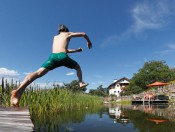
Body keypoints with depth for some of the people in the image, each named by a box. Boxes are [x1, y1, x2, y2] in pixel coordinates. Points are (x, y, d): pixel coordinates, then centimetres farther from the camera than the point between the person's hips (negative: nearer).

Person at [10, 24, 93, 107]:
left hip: (52, 56, 3)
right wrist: (89, 42, 46)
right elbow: (83, 34, 28)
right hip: (62, 57, -3)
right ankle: (81, 83, 19)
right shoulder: (68, 34, 26)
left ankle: (19, 90, -37)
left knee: (38, 73, -17)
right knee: (77, 67, 27)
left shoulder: (55, 37, 38)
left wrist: (76, 50, 53)